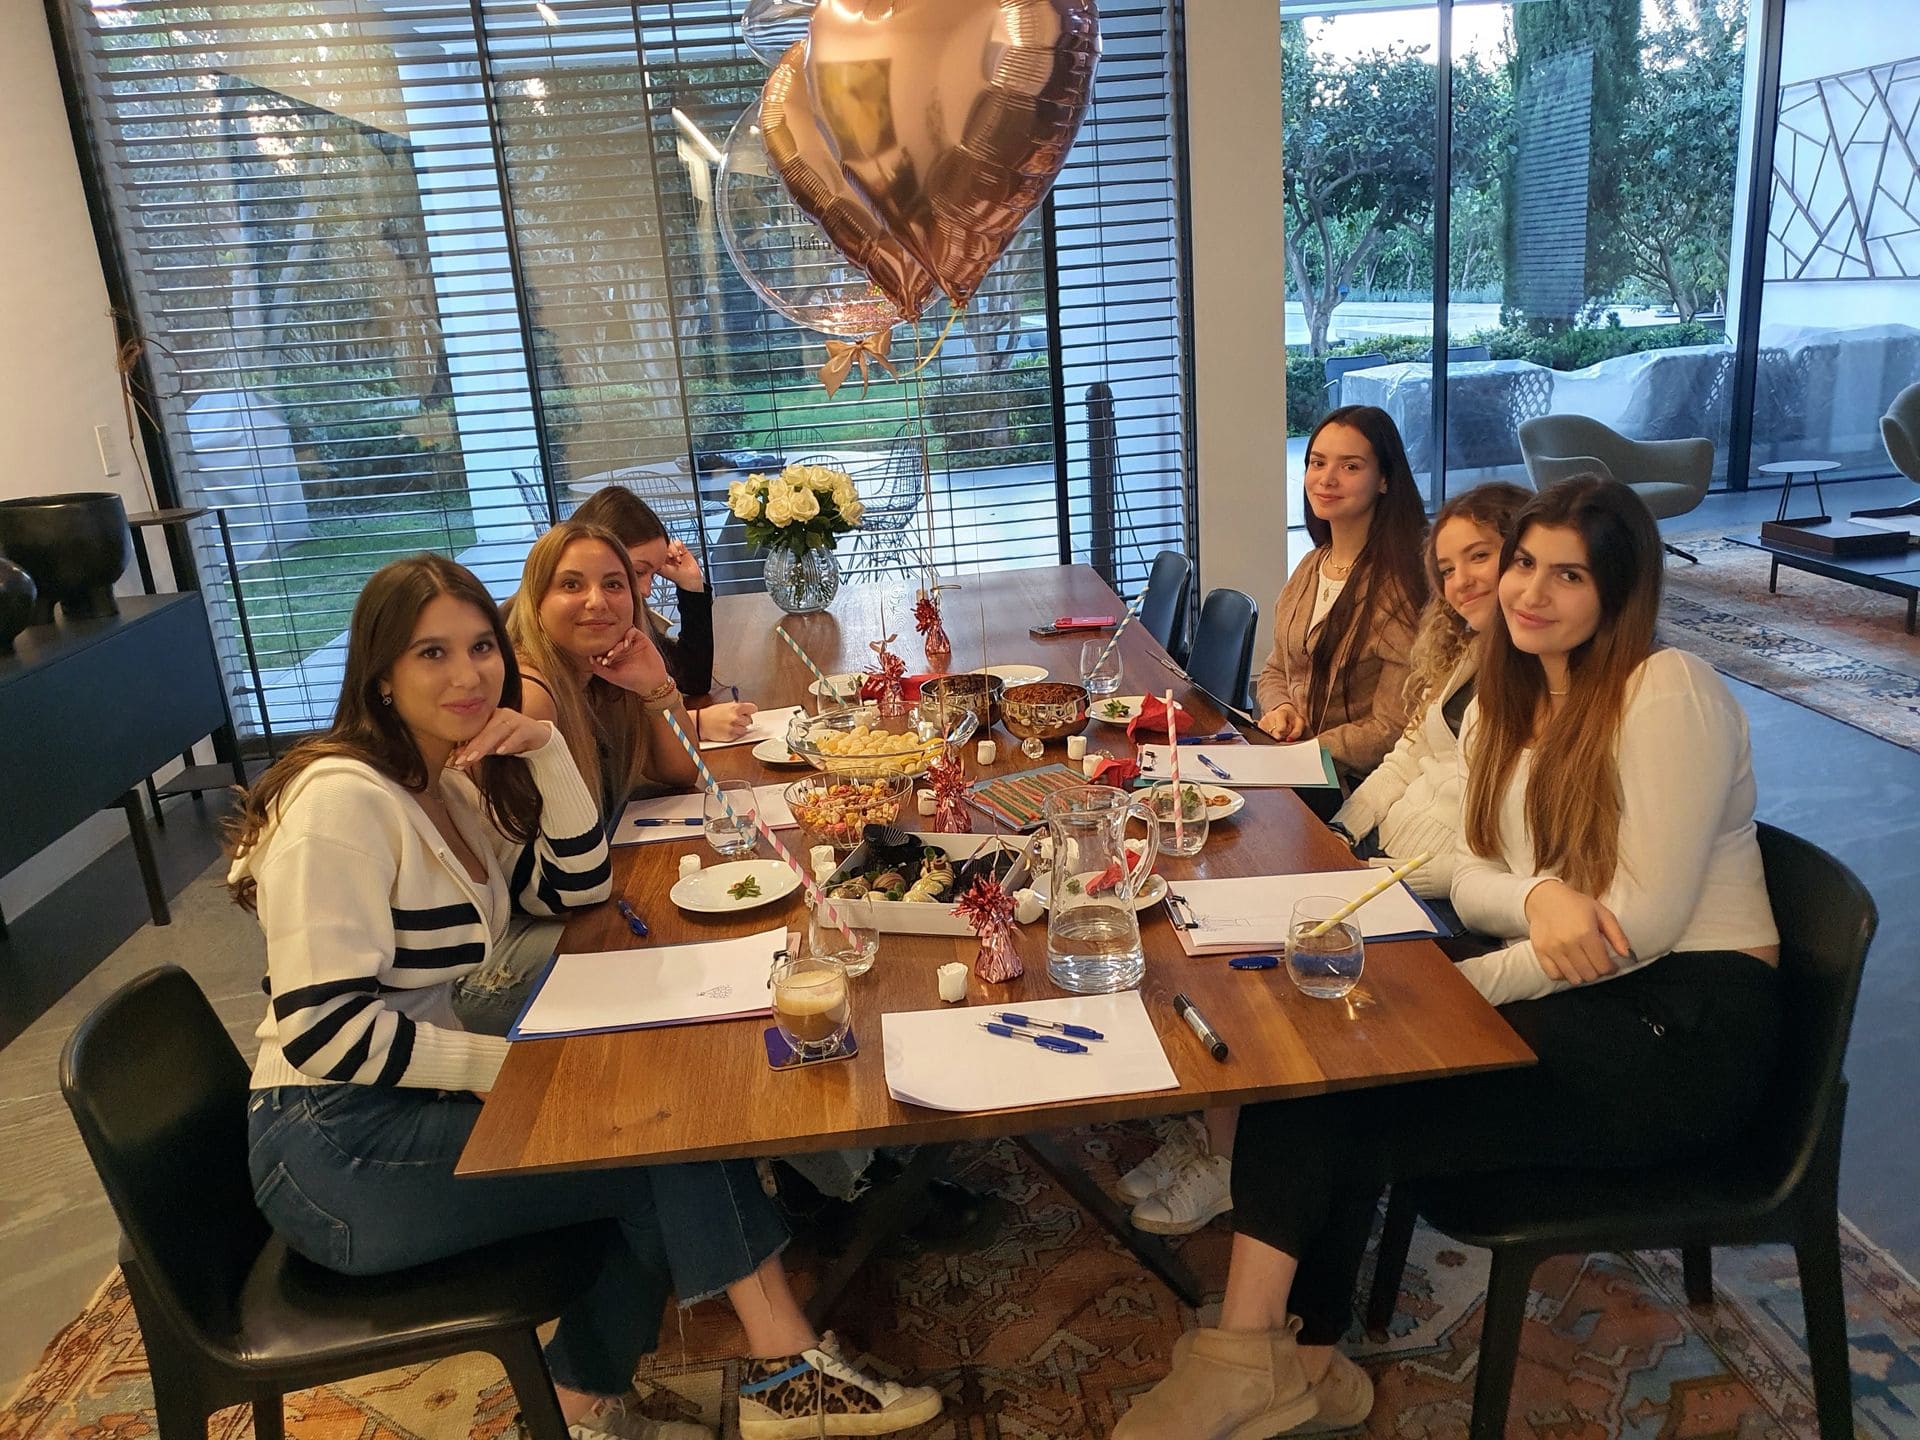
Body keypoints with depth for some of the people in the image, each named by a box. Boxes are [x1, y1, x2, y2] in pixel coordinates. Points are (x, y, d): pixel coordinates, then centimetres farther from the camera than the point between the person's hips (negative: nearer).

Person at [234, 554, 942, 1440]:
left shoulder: (451, 781, 9)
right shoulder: (344, 800, -19)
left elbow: (575, 889, 6)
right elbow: (323, 1027, -24)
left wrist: (546, 750, -7)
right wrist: (501, 1060, -18)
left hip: (408, 1105, 9)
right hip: (333, 1151, -9)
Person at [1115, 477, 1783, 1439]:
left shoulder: (1667, 690, -13)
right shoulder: (1503, 703, 10)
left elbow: (1645, 916, -18)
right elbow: (1469, 880, 4)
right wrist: (1538, 896, -21)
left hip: (1689, 1021, -7)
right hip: (1576, 994, 7)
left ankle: (1274, 1362, -8)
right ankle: (1296, 1360, -6)